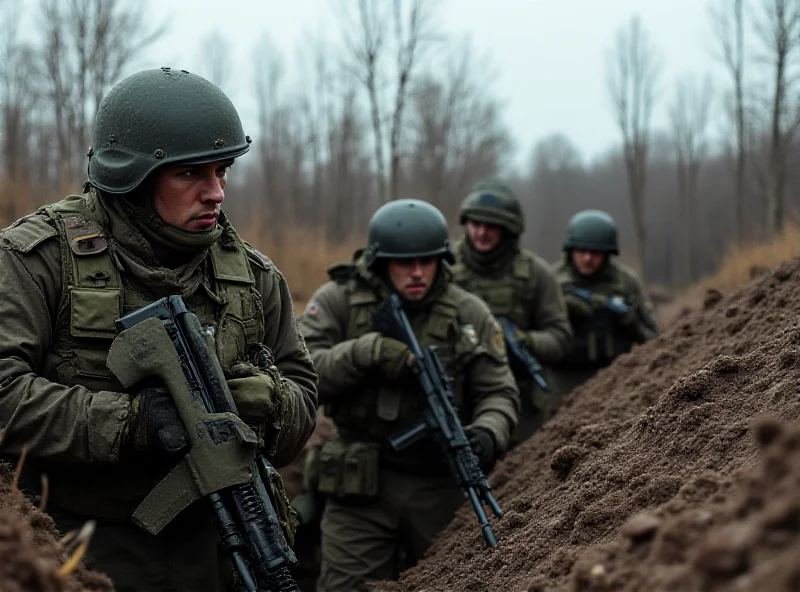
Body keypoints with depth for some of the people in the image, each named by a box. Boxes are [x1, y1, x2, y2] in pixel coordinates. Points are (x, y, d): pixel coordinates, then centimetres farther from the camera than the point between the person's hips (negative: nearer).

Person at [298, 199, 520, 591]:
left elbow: (499, 393, 0)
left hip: (444, 486, 2)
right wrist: (365, 353, -23)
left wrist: (488, 434, -22)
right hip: (363, 485, -1)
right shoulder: (338, 301, -2)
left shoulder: (470, 315, 1)